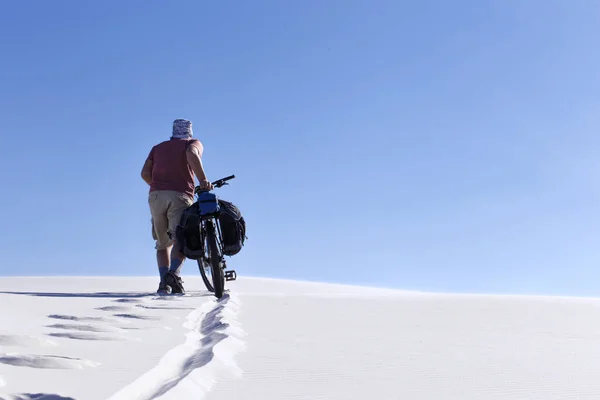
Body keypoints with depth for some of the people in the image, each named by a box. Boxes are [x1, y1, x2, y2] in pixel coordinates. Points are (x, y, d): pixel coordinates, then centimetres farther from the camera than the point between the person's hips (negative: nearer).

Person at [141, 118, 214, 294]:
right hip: (180, 196, -3)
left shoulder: (158, 147, 27)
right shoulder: (193, 143, 16)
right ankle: (174, 274, -33)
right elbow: (192, 154, -11)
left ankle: (164, 283, -4)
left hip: (156, 196, 3)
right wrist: (203, 181, -17)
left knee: (163, 244, 11)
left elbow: (145, 173, 12)